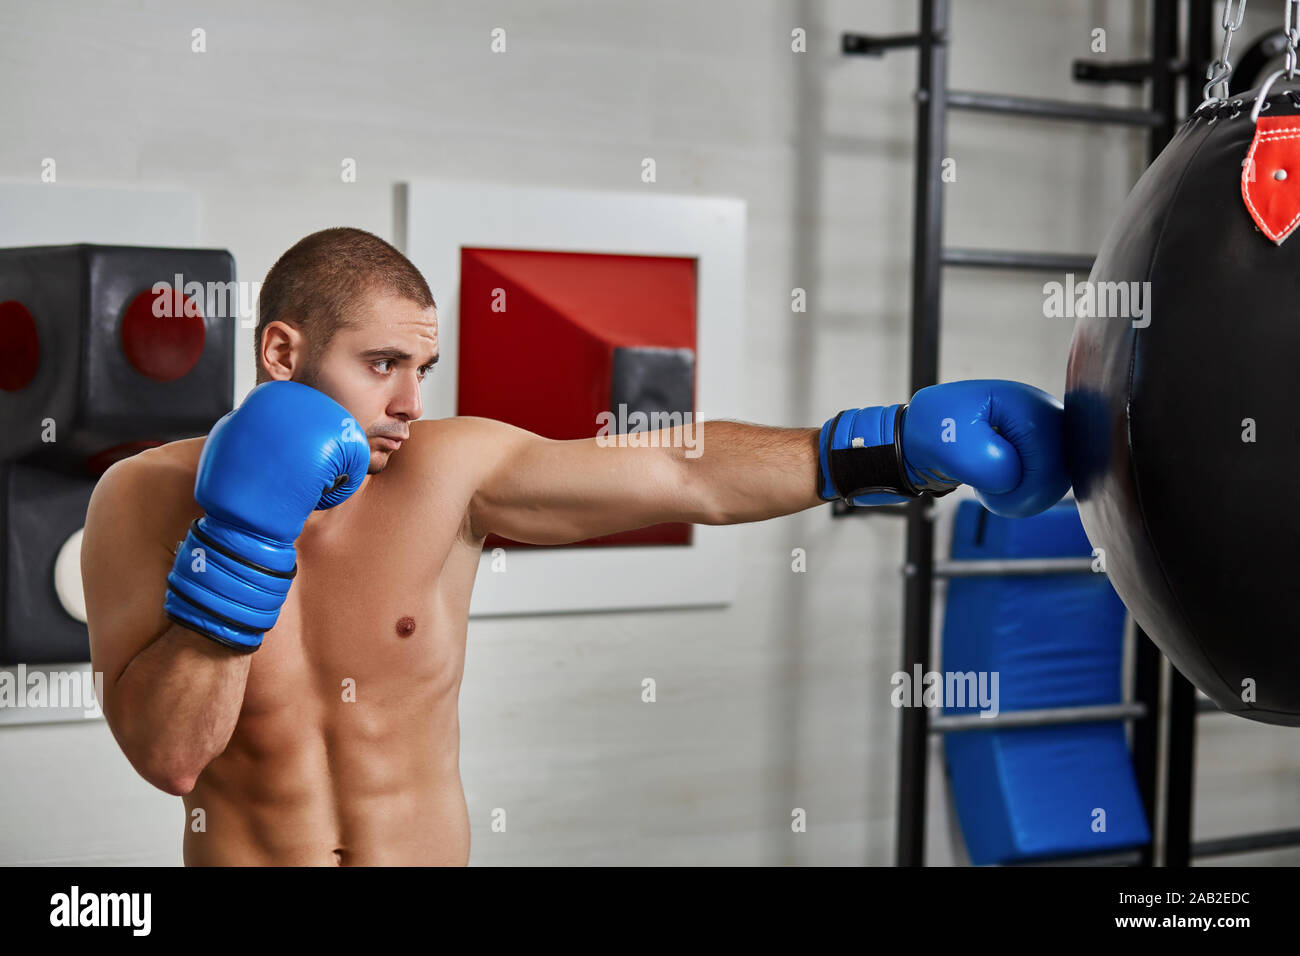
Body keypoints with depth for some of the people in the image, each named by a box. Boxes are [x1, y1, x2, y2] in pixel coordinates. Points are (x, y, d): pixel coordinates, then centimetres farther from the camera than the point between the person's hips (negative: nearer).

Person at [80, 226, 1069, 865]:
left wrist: (901, 443, -16)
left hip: (432, 849, 1)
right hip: (240, 853, -1)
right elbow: (167, 754, -17)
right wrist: (242, 539, -24)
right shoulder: (146, 497, -9)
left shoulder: (449, 469, -10)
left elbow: (687, 475, -11)